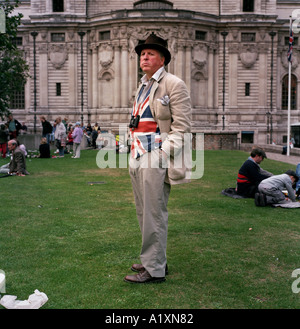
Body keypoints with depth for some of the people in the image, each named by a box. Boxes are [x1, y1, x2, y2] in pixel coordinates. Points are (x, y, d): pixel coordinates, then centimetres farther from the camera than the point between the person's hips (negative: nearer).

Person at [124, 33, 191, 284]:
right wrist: (135, 152, 16)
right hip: (138, 157, 9)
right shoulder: (143, 87, 21)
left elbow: (182, 125, -11)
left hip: (156, 158, -9)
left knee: (154, 214, -5)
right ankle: (156, 260, 26)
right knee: (143, 212, 14)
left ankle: (154, 269, 5)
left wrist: (164, 153, -18)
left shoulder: (174, 85, -5)